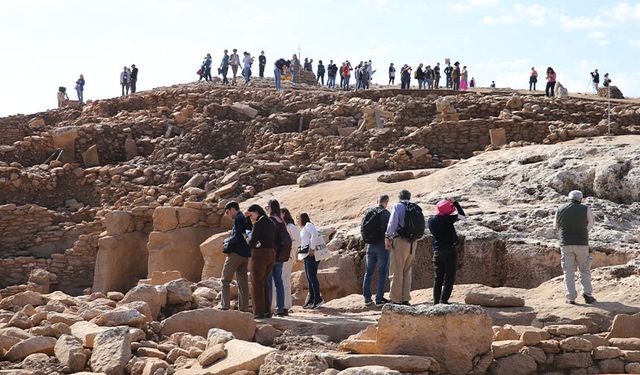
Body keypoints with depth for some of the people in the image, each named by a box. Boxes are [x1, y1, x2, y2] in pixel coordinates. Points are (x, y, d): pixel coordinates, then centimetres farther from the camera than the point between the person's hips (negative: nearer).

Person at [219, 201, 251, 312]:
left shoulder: (238, 219, -12)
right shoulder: (246, 219, 16)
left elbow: (237, 237, -20)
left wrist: (227, 241, -3)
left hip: (236, 253, -9)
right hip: (245, 254, 9)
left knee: (226, 280, 0)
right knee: (243, 281, 9)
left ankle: (225, 305, -4)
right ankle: (244, 307, 9)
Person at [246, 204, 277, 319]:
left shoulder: (258, 224, -14)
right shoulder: (271, 223, 10)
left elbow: (252, 242, -18)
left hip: (260, 255, -8)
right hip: (271, 254, 8)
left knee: (257, 284, 1)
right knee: (264, 282, 18)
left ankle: (259, 312, 0)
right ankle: (267, 311, 17)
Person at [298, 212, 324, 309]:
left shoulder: (308, 225, -6)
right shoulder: (303, 229, 24)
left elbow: (315, 234, -22)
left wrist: (312, 248, -23)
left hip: (311, 255, -10)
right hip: (307, 255, 10)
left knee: (312, 276, -12)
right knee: (309, 277, 9)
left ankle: (318, 299, -11)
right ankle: (311, 299, 11)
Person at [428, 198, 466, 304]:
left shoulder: (431, 220, 4)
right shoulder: (446, 219, -15)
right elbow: (462, 215, -2)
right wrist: (455, 202, 2)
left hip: (437, 252, 6)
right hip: (449, 251, -6)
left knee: (438, 278, 11)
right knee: (449, 278, 0)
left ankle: (436, 301, 8)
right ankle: (444, 300, -6)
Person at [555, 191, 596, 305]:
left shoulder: (560, 210, 2)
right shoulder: (586, 210, -4)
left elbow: (556, 226, 15)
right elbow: (590, 225, 13)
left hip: (565, 245, 1)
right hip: (582, 244, -1)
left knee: (569, 272, 6)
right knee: (585, 270, 11)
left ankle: (571, 298, 0)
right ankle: (587, 294, -3)